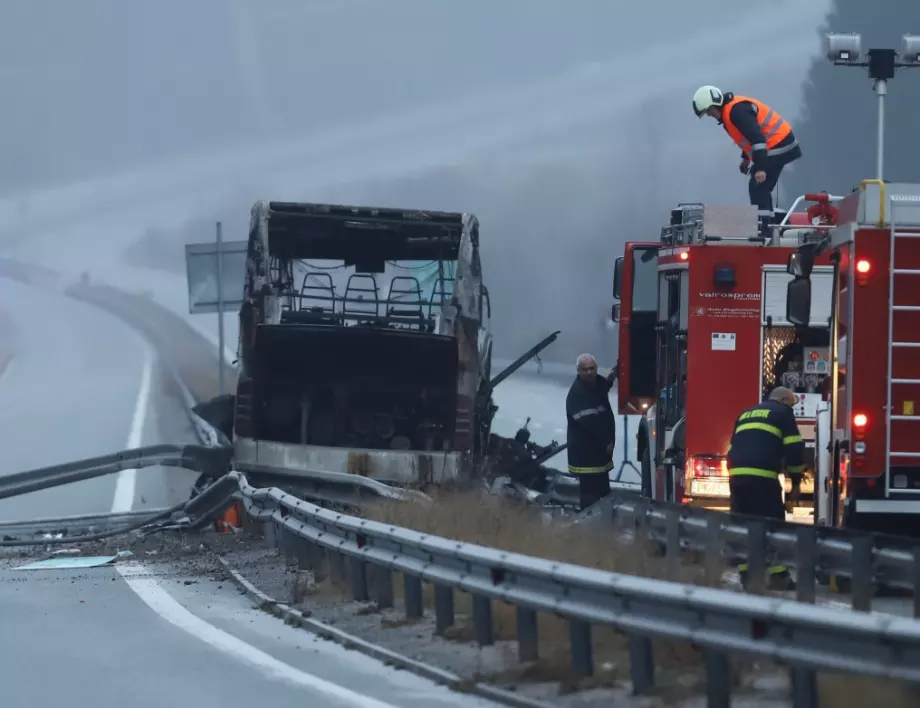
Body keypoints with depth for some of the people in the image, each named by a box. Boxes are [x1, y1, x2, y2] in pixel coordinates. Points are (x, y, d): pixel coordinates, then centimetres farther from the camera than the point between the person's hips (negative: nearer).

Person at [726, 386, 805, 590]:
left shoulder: (746, 414, 28)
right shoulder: (783, 413, 9)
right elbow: (794, 448, 1)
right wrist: (796, 480, 8)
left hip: (736, 474, 6)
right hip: (762, 476, -6)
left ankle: (746, 575, 10)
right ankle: (778, 576, -6)